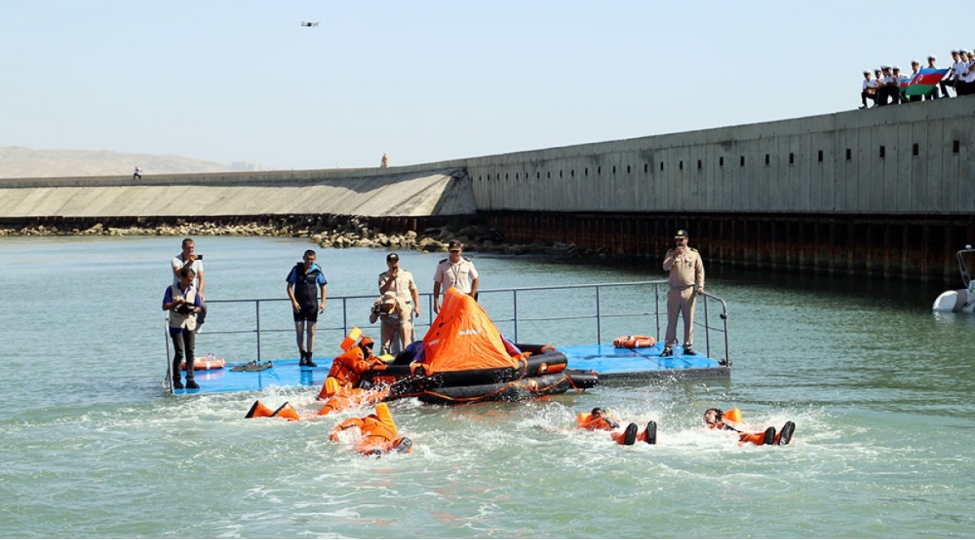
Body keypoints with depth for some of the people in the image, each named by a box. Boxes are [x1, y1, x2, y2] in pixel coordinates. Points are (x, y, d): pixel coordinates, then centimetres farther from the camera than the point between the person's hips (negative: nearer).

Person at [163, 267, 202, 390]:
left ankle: (190, 380, 4)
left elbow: (198, 308, 10)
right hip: (176, 326, -4)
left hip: (190, 325, 4)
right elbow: (165, 307, -4)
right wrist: (177, 303, -19)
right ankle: (176, 381, 1)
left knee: (190, 353, 2)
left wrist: (192, 310, -12)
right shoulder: (171, 289, -1)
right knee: (179, 353, -7)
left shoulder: (193, 290, 9)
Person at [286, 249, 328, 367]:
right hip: (299, 305, 0)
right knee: (299, 331, 2)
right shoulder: (296, 269, 0)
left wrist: (323, 303, -7)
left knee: (311, 332, 0)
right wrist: (294, 301, -9)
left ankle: (309, 358, 3)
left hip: (312, 305, 0)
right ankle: (302, 356, 17)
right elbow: (289, 286, 2)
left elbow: (323, 287, 5)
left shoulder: (317, 270, 0)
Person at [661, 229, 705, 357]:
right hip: (674, 291, 0)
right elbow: (665, 267, -9)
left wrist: (700, 286, -4)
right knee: (671, 321, 1)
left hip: (689, 291, 0)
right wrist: (674, 256, -22)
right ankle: (668, 347, 4)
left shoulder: (694, 254, 5)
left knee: (689, 320, 4)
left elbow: (700, 271, 8)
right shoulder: (671, 253, 5)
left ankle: (688, 346, 12)